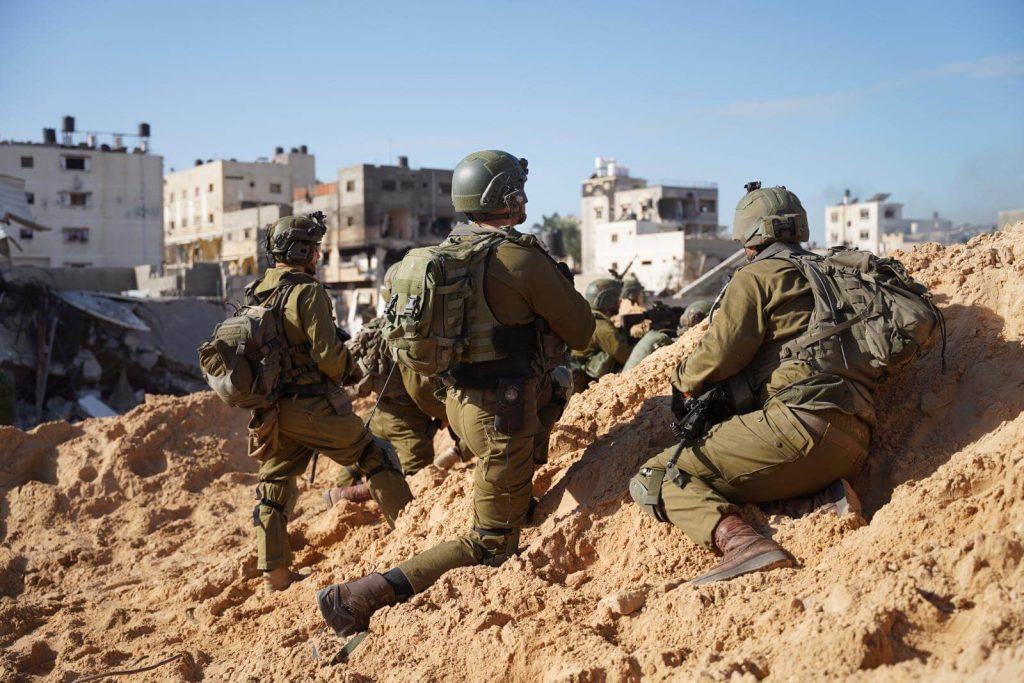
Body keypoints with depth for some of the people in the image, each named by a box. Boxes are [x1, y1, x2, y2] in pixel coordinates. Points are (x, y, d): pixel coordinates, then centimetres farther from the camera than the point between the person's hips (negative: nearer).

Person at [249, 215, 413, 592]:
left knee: (273, 486, 13)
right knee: (375, 457, 10)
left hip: (271, 412, 7)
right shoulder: (307, 291, -14)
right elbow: (328, 355, -19)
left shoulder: (255, 294, 10)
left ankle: (273, 574, 15)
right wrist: (346, 366, 1)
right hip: (314, 407, -7)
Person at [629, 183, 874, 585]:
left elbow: (721, 351, -5)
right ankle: (828, 495, 5)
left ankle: (737, 541, -31)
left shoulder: (757, 276, 3)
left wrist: (684, 381, 17)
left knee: (653, 481, -4)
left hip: (800, 419, -9)